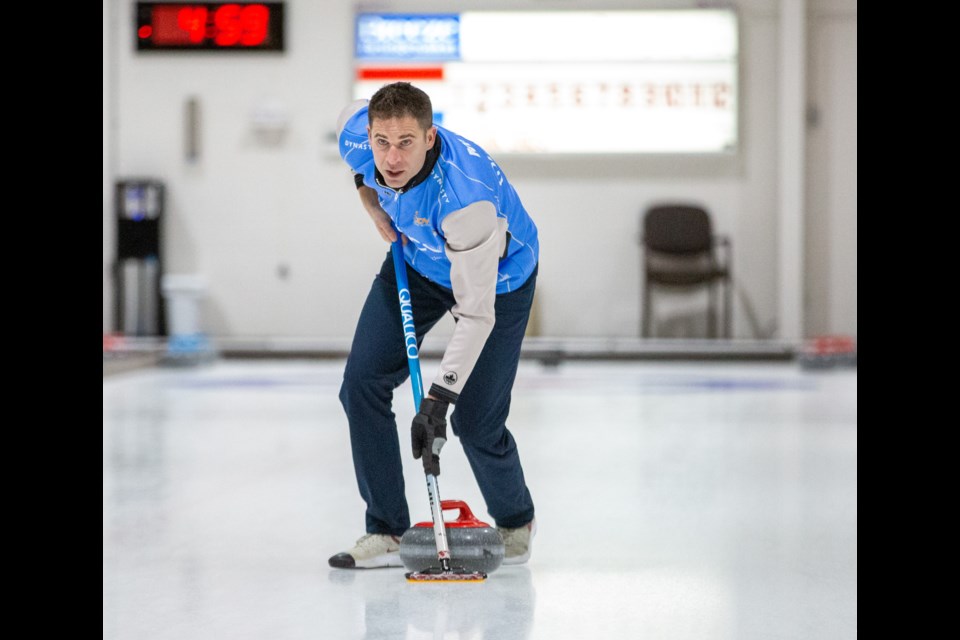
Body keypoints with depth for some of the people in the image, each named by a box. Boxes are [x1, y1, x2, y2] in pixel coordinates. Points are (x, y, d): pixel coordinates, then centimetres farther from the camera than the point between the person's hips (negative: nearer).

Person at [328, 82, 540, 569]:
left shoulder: (466, 196, -44)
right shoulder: (356, 130, -27)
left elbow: (476, 315, -40)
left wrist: (437, 400, -43)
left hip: (497, 277, -6)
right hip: (419, 259, 6)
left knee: (475, 421, -8)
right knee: (362, 384, -6)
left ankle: (515, 521, 23)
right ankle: (388, 533, 4)